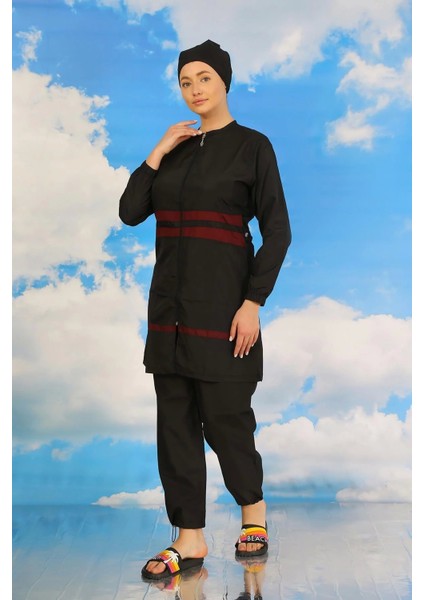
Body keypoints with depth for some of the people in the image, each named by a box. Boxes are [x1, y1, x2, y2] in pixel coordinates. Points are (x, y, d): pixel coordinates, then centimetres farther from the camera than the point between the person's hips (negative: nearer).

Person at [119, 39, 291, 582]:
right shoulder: (176, 147, 13)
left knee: (224, 414, 0)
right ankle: (189, 539, 16)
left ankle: (253, 507, 28)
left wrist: (253, 303, -15)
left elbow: (277, 231, -8)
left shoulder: (252, 145, -2)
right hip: (171, 302, 6)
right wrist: (156, 154, -3)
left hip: (222, 300, -5)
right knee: (175, 419, 6)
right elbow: (130, 212, 5)